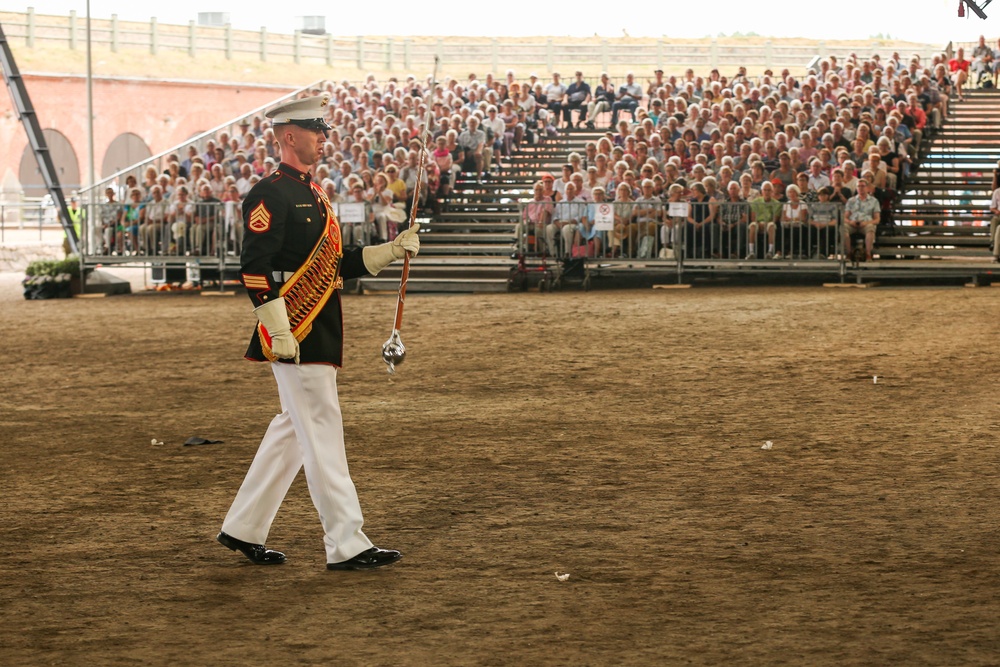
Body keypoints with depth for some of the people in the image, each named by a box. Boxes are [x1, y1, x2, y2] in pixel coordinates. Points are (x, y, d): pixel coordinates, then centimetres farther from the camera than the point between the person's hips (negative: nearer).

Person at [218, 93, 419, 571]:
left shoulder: (314, 194, 18)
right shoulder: (270, 196, -12)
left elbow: (338, 266, 21)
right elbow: (254, 270, -19)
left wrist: (392, 251, 10)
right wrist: (280, 335, -23)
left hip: (321, 334, 10)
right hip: (297, 337, -10)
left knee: (293, 429, 14)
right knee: (322, 433, -7)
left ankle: (242, 530, 23)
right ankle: (346, 545, -5)